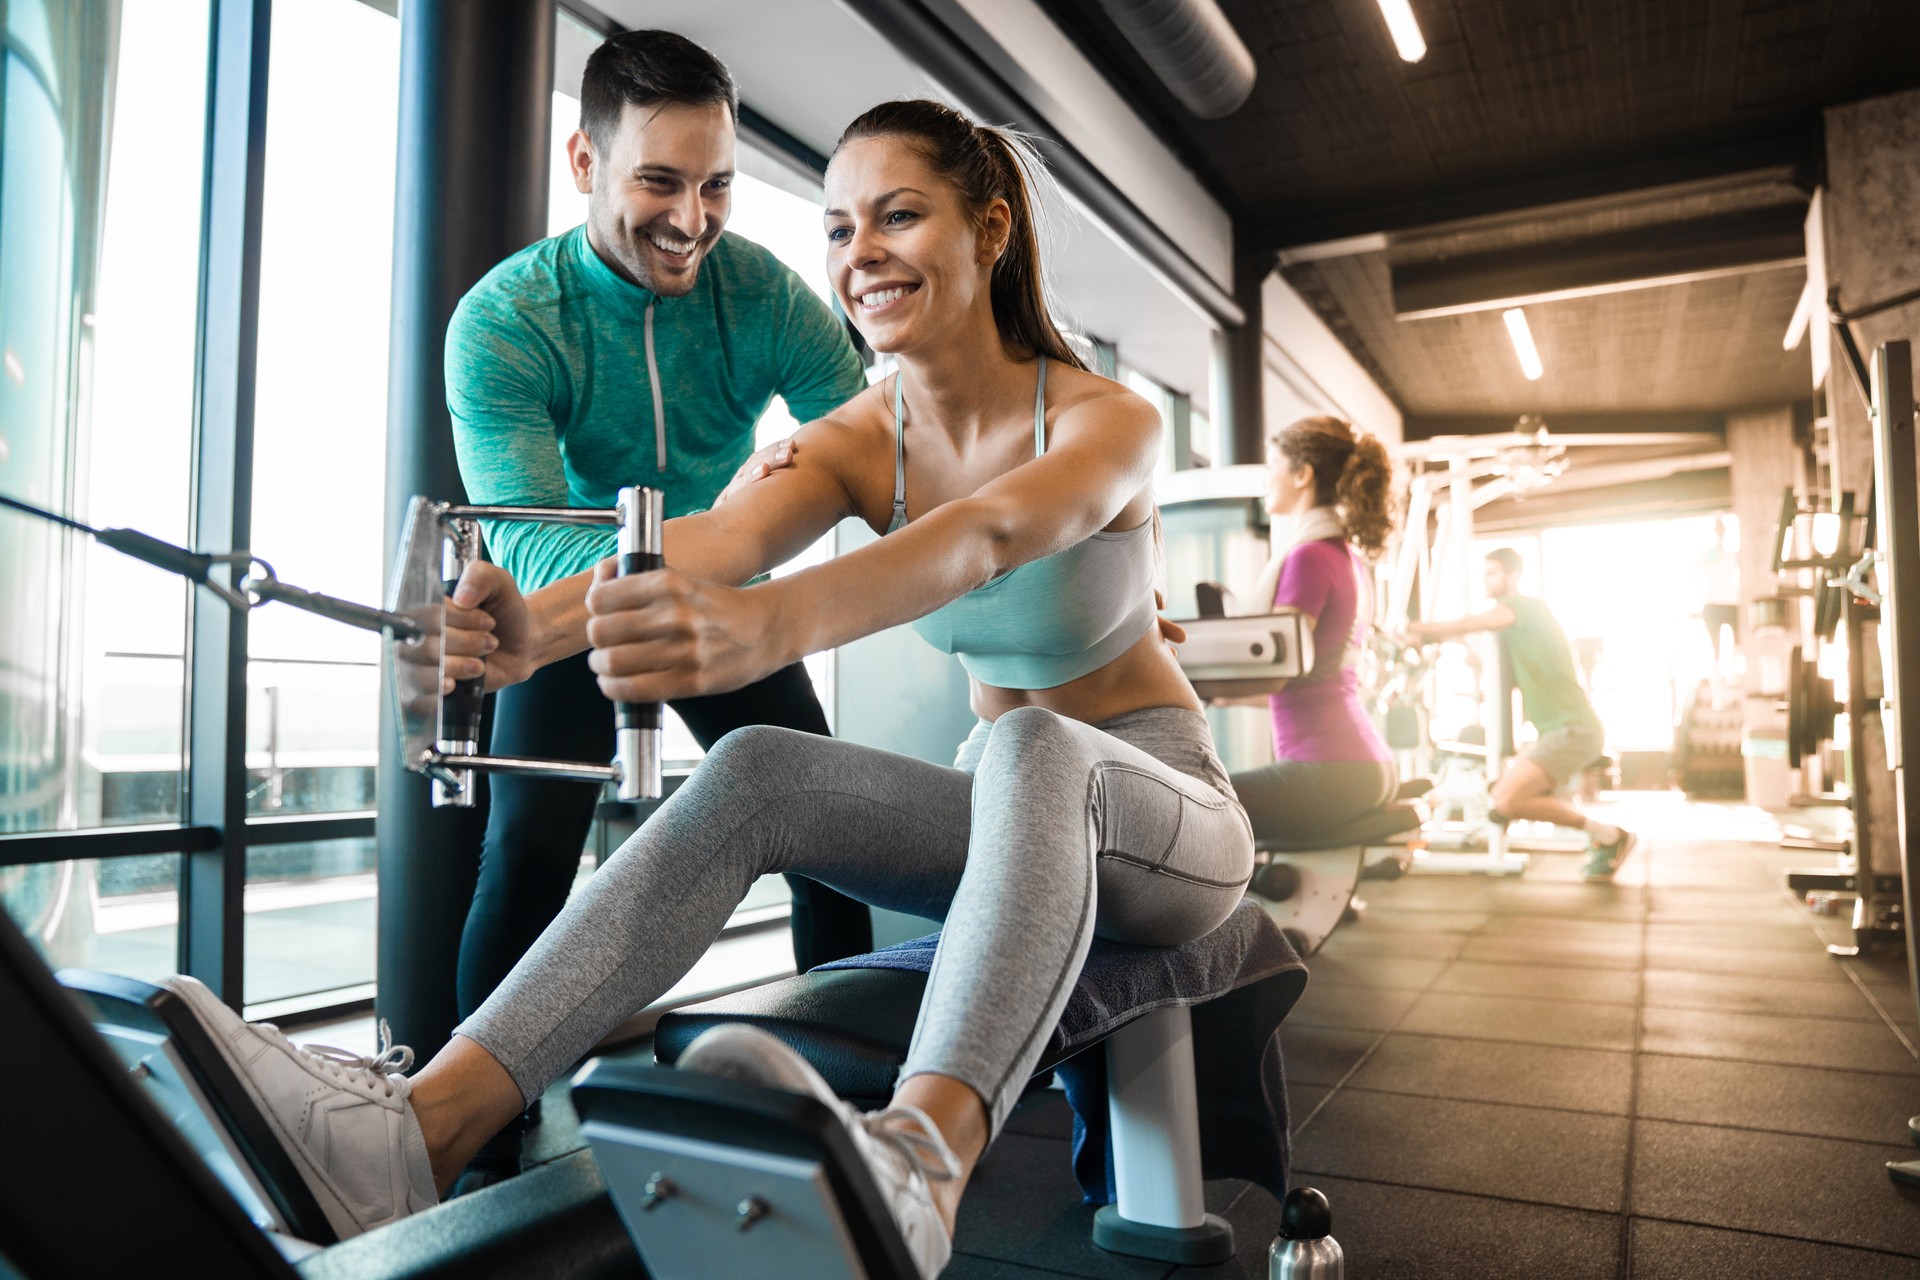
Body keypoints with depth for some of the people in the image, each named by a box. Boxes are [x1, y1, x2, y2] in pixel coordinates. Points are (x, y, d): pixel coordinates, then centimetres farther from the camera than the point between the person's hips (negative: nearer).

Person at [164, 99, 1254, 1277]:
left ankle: (923, 1165, -62)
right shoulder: (856, 441, -4)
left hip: (1174, 823, -3)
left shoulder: (1109, 420, -16)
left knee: (1036, 752, -39)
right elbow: (720, 537, -27)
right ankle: (418, 1132, -33)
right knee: (753, 773, -24)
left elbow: (986, 536, -41)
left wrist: (772, 624, -60)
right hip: (1007, 821, 4)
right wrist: (541, 622, -48)